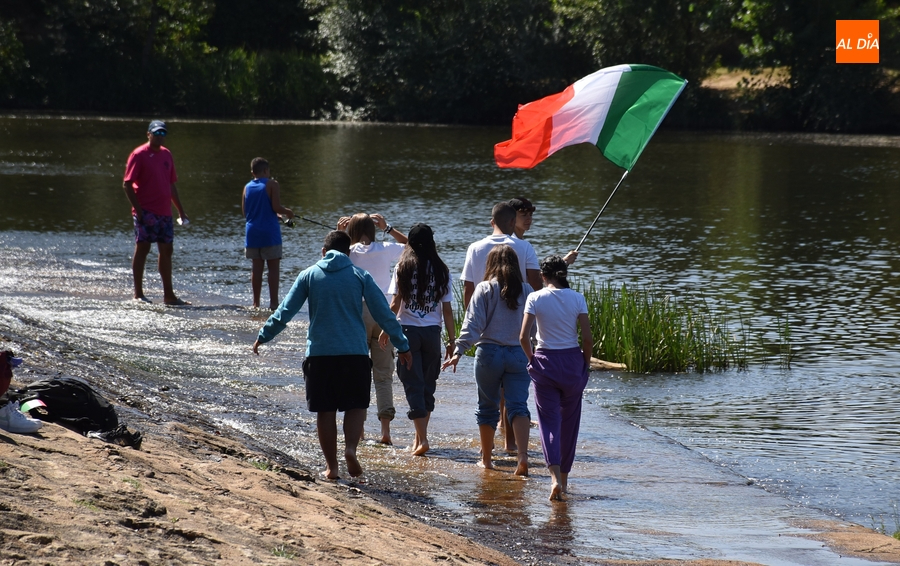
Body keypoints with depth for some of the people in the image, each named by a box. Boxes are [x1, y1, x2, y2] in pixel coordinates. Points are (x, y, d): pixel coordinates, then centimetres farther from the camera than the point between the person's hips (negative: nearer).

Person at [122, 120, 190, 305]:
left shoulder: (166, 154, 14)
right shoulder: (139, 155, -6)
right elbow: (127, 184, -10)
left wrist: (181, 210, 17)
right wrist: (138, 209, -17)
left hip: (164, 212, 7)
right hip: (146, 212, -7)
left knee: (166, 250, 7)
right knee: (142, 248, -3)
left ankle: (169, 295, 12)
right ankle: (138, 294, 1)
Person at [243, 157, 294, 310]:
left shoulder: (247, 187, 10)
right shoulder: (272, 184, -6)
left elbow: (245, 212, 14)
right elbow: (276, 207, -16)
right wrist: (287, 212, 6)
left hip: (252, 232, 5)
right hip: (269, 232, -5)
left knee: (256, 267, 9)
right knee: (274, 267, -1)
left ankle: (256, 303, 9)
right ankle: (273, 302, -8)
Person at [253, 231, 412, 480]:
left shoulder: (309, 275, 5)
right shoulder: (360, 276, 3)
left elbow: (284, 311, 4)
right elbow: (384, 314, 4)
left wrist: (263, 336, 15)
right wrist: (402, 345, 10)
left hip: (319, 353, 1)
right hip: (355, 352, 0)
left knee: (325, 411, 8)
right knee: (356, 406, 10)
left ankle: (331, 467, 10)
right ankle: (351, 448, -15)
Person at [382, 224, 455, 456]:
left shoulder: (403, 268, -2)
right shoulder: (441, 270, 2)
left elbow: (395, 304, -5)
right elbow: (447, 309, 1)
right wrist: (452, 340, 5)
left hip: (408, 330, -2)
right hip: (432, 332, 2)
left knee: (413, 385, 0)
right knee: (428, 385, 14)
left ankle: (422, 439, -10)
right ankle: (420, 436, 21)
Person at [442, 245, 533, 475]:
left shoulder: (484, 289, -4)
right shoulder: (526, 291, 3)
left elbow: (473, 324, -10)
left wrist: (459, 352, -11)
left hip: (489, 352, -1)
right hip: (519, 354, 1)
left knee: (488, 407, 11)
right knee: (518, 405, -3)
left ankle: (486, 459, 19)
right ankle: (522, 455, -21)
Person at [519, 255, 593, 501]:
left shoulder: (535, 299, -6)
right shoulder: (577, 299, -3)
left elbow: (524, 337, -10)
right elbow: (587, 338, -7)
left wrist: (532, 359, 6)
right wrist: (586, 364, 8)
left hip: (545, 362, -1)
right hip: (572, 361, 1)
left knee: (549, 421, 1)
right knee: (569, 421, 15)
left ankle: (555, 476, -19)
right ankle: (564, 478, 24)